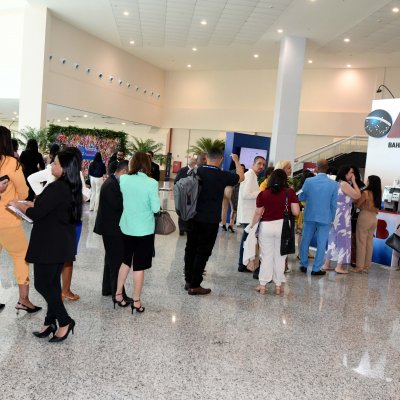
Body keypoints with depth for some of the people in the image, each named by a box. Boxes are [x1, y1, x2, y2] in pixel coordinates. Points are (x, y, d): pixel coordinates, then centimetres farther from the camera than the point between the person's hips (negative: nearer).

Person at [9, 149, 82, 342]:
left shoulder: (56, 188, -22)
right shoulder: (72, 188, 7)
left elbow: (36, 214, -19)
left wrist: (18, 205, -2)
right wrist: (35, 204, 15)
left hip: (50, 244, -9)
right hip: (62, 243, 9)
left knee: (42, 284, 1)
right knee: (52, 283, 15)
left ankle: (65, 321, 5)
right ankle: (50, 322, 23)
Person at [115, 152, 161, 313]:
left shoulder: (123, 179, -4)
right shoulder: (151, 183, -16)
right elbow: (155, 208, -13)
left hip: (126, 227, 4)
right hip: (144, 229, -4)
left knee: (126, 261, 22)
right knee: (139, 266, 6)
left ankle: (118, 294, 28)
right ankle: (136, 301, 16)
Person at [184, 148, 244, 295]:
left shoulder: (197, 171, -1)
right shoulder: (222, 176, -12)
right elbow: (241, 177, 7)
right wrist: (236, 161, 22)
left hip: (194, 218, 5)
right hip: (210, 221, -5)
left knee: (191, 249, 14)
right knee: (203, 252, 2)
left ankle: (188, 280, 24)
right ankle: (194, 285, 6)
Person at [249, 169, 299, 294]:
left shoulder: (263, 194, -4)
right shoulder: (290, 193, -4)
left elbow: (258, 213, -1)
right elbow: (295, 212, -6)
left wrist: (252, 226, 13)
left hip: (266, 226, 0)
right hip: (282, 226, 0)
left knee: (266, 257, 9)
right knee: (279, 257, 12)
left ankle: (262, 285, 12)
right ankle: (278, 285, 18)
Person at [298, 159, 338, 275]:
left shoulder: (309, 181, -8)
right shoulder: (334, 184, -8)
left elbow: (301, 198, 4)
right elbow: (333, 204, -1)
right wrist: (332, 218, 11)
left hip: (309, 216, 1)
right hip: (325, 218, -1)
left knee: (305, 241, 14)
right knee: (321, 244, 7)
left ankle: (303, 265, 22)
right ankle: (316, 269, 10)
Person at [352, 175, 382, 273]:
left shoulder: (366, 193, -11)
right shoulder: (378, 194, 7)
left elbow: (357, 204, -5)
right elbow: (377, 208, 11)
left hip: (365, 217, -6)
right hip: (374, 218, 6)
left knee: (361, 242, -1)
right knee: (369, 243, 11)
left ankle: (360, 266, 1)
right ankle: (367, 266, 16)